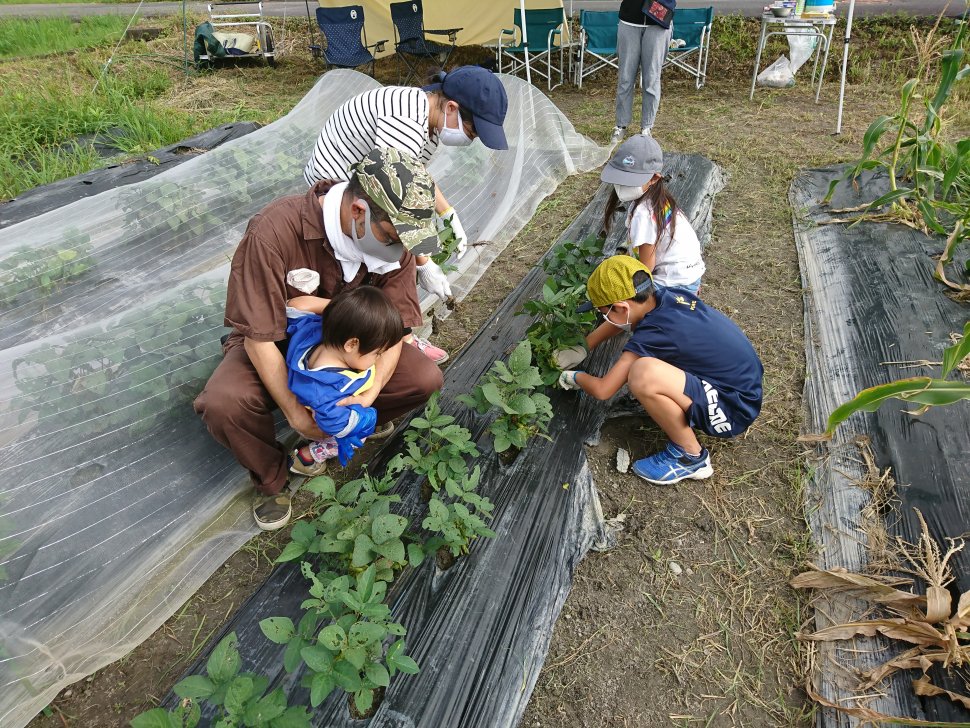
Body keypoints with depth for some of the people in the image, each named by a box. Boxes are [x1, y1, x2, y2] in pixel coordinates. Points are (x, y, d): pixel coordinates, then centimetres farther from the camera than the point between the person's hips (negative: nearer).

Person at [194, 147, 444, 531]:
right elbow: (259, 338, -28)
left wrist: (372, 390, -33)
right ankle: (271, 477, 1)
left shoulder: (395, 234, -20)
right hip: (277, 345, -3)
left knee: (425, 378, -19)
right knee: (223, 404, -33)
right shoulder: (274, 231, -34)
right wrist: (296, 414, -25)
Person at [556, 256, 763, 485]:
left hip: (734, 409, -9)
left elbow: (602, 390, -19)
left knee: (643, 374, -33)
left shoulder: (653, 334, -27)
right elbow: (619, 321, 17)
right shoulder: (667, 295, -5)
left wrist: (575, 377, 2)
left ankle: (690, 456, -10)